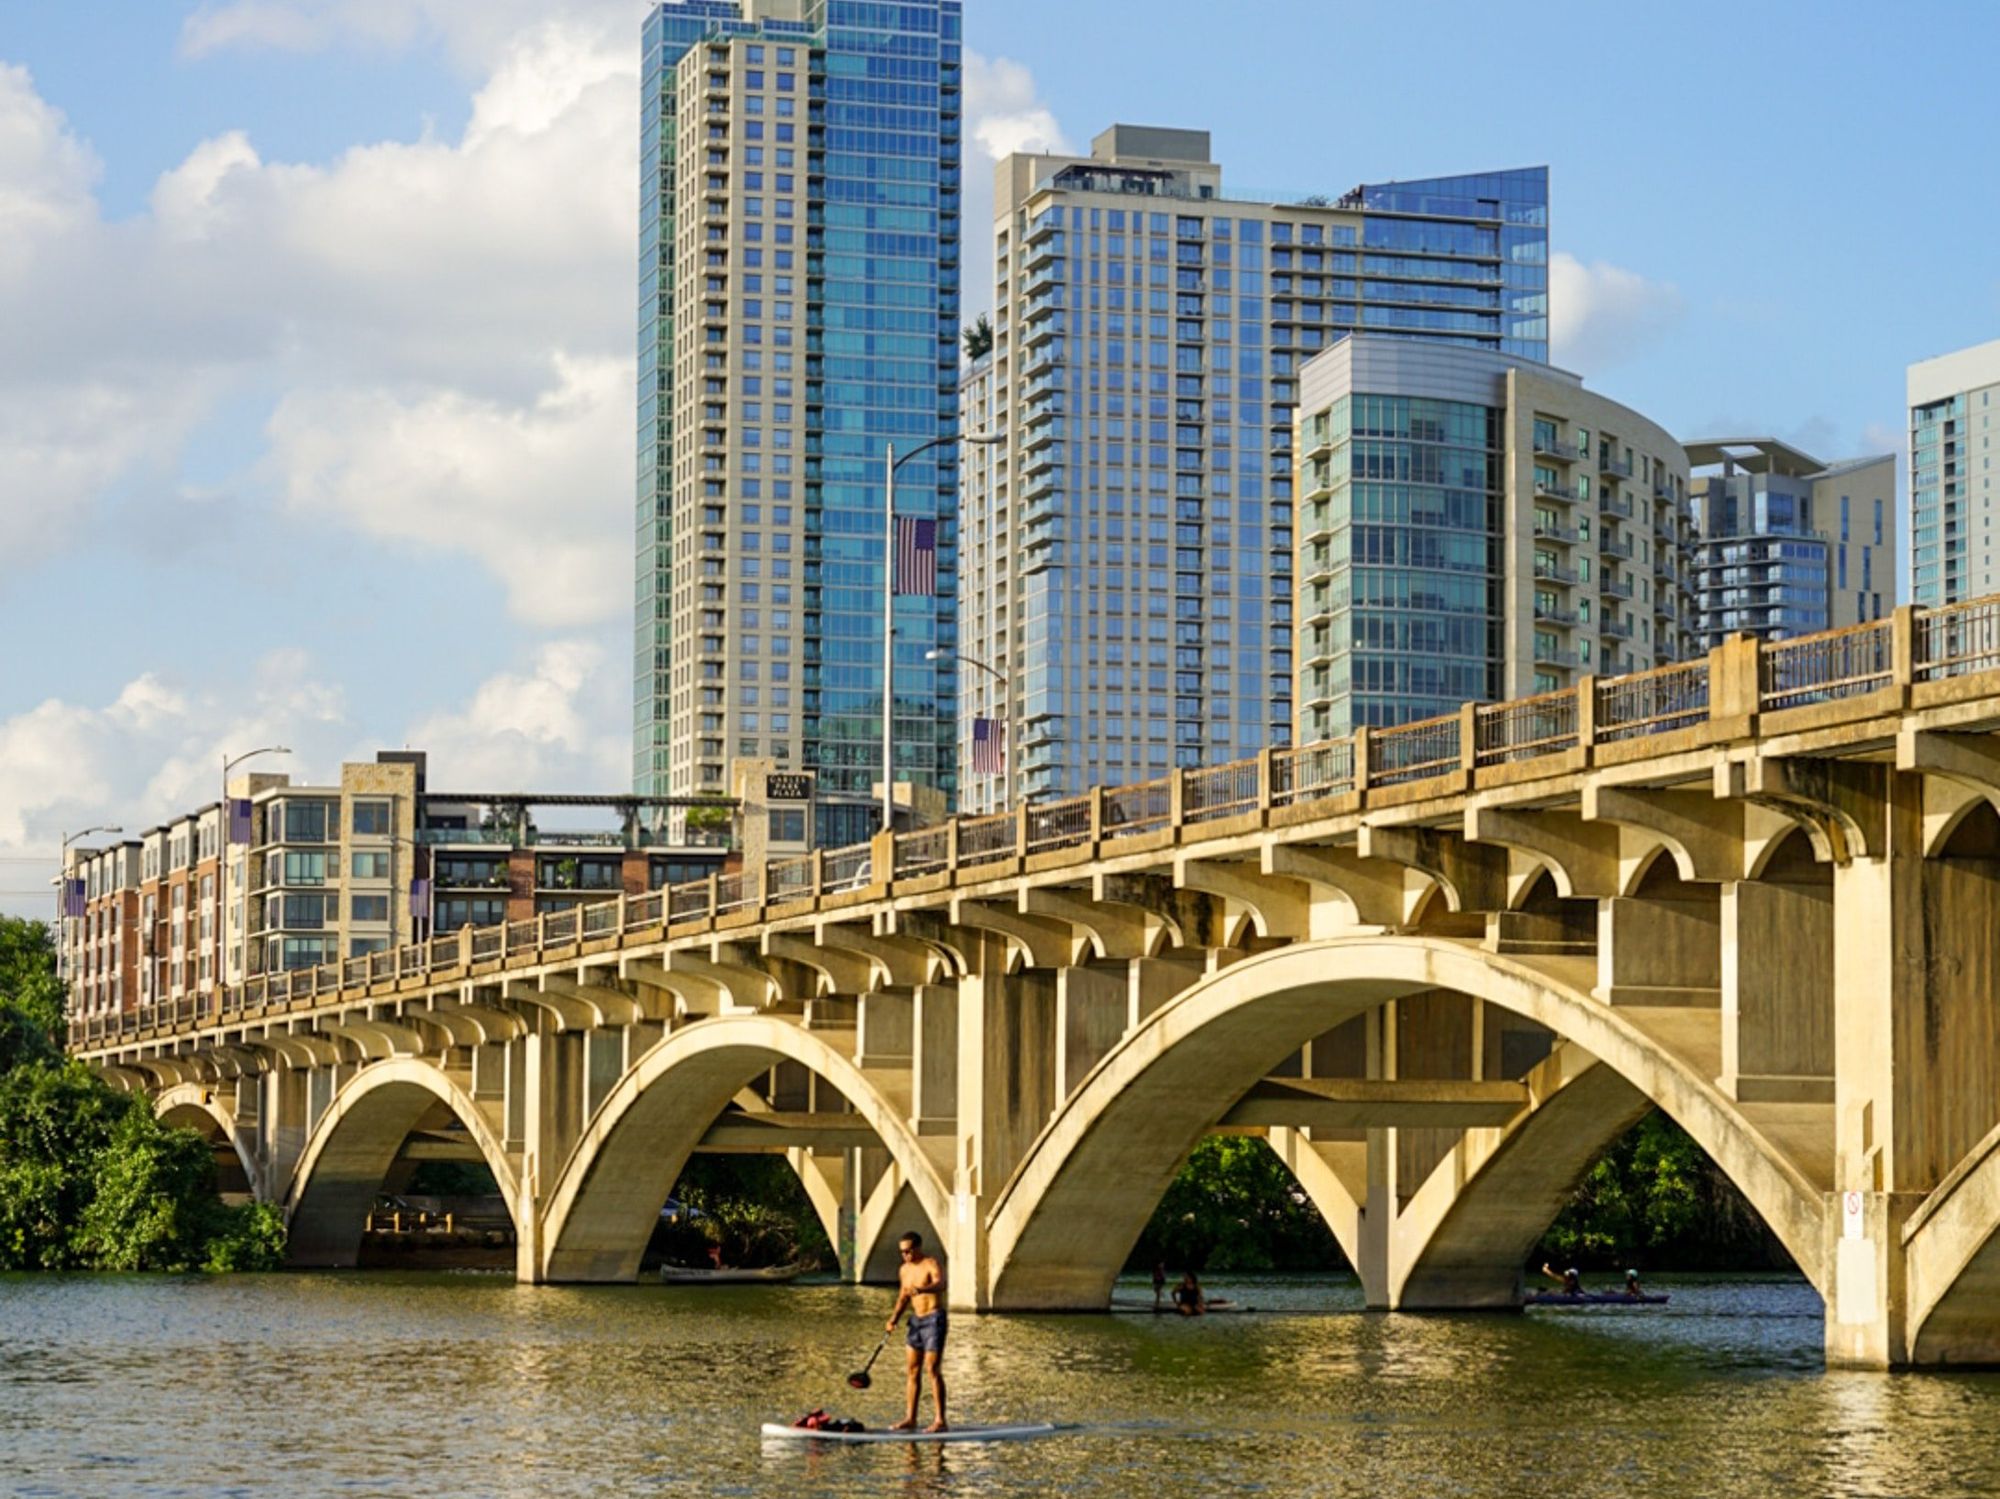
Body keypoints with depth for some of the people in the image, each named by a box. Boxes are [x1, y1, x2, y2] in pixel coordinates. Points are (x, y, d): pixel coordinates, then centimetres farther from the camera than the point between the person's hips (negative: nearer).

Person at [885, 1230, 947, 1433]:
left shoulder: (932, 1265, -13)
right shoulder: (905, 1269, 11)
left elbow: (940, 1284, -33)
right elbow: (903, 1297, 21)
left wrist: (921, 1289, -52)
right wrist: (894, 1318, 6)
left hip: (933, 1319, -8)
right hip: (916, 1320, 8)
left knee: (933, 1370, -11)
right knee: (913, 1370, 9)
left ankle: (940, 1421, -10)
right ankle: (910, 1418, 14)